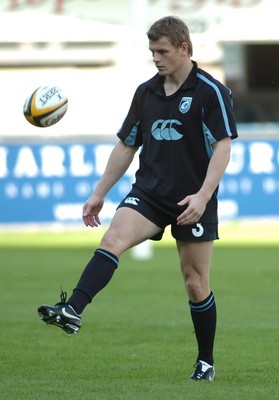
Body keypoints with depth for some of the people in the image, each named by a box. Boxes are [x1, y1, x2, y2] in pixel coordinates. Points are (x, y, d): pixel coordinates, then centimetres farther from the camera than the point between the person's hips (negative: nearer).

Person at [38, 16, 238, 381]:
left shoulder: (211, 91, -7)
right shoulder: (146, 92, 10)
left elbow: (223, 146, -13)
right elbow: (126, 146, 18)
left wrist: (203, 195, -24)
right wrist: (99, 193, 15)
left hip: (192, 203, -4)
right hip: (149, 193, 4)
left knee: (196, 283, 3)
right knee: (113, 239, -23)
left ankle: (206, 361, 19)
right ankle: (72, 311, -39)